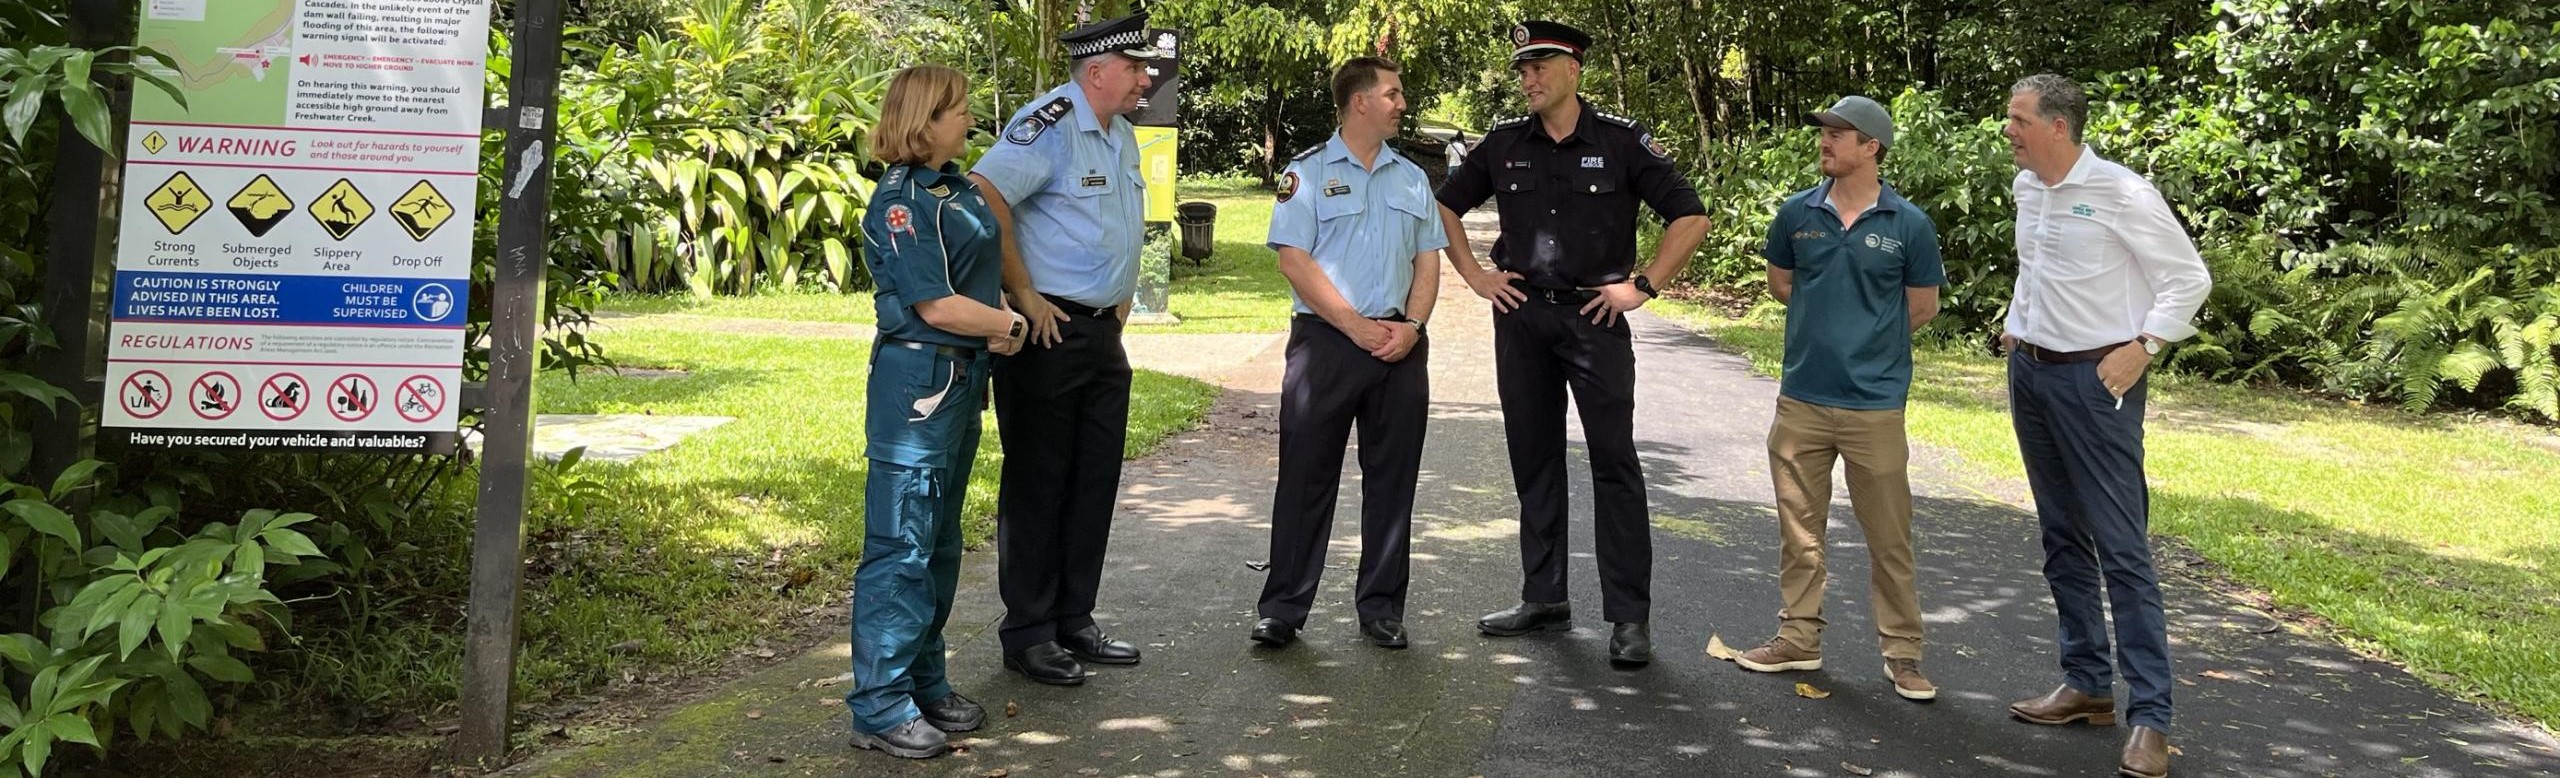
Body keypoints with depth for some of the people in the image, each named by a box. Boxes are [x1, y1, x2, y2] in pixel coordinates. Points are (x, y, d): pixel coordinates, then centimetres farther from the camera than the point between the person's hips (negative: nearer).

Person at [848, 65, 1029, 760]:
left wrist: (1001, 317, 2)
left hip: (963, 377, 9)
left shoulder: (957, 185, 11)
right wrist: (1012, 325, -6)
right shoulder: (900, 201, -15)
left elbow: (982, 269, 22)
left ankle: (924, 682, 28)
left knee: (940, 541, 16)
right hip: (918, 381, -9)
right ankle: (880, 706, 5)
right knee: (901, 545, -3)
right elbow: (936, 304, -20)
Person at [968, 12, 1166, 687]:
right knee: (1038, 484, 0)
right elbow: (983, 196, -27)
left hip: (1104, 333, 9)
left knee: (1095, 482, 12)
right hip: (1048, 333, -9)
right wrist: (1024, 295, -22)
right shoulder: (1050, 124, -15)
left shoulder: (1122, 136, 13)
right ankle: (1028, 636, 10)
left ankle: (1074, 622, 23)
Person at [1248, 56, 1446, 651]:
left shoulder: (1412, 178, 16)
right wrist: (1356, 327, -13)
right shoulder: (1309, 172, 1)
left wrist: (1412, 325, -5)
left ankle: (1382, 608, 17)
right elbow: (1294, 259, -8)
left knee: (1391, 480, 7)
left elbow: (1428, 261, 13)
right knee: (1306, 478, -1)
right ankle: (1282, 609, 7)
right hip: (1325, 341, -4)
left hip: (1400, 347, 4)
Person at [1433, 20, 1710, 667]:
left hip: (1594, 317, -4)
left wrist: (1643, 285, -8)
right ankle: (1544, 599, 21)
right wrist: (1474, 276, 8)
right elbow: (1445, 207, 18)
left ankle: (1629, 617, 1)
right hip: (1521, 317, 4)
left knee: (1615, 462, -4)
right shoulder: (1504, 145, 5)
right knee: (1533, 461, 10)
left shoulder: (1621, 141, -5)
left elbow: (1691, 217, -4)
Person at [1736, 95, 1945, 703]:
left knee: (1889, 537, 3)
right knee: (1799, 528, 12)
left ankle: (1901, 652, 15)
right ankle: (1799, 638, 25)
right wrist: (1828, 325, 9)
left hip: (1874, 402, -3)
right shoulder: (1797, 214, 2)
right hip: (1802, 396, 3)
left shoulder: (1908, 225, -5)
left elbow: (1922, 307, 6)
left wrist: (1866, 337, 9)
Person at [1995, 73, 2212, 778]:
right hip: (2030, 373, 8)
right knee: (2063, 540, 13)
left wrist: (2142, 349, -15)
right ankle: (2087, 685, 24)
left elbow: (2190, 279, -8)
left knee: (2122, 549, -8)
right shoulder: (2026, 189, 9)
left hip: (2095, 379, -8)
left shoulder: (2121, 193, -13)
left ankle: (2150, 717, -4)